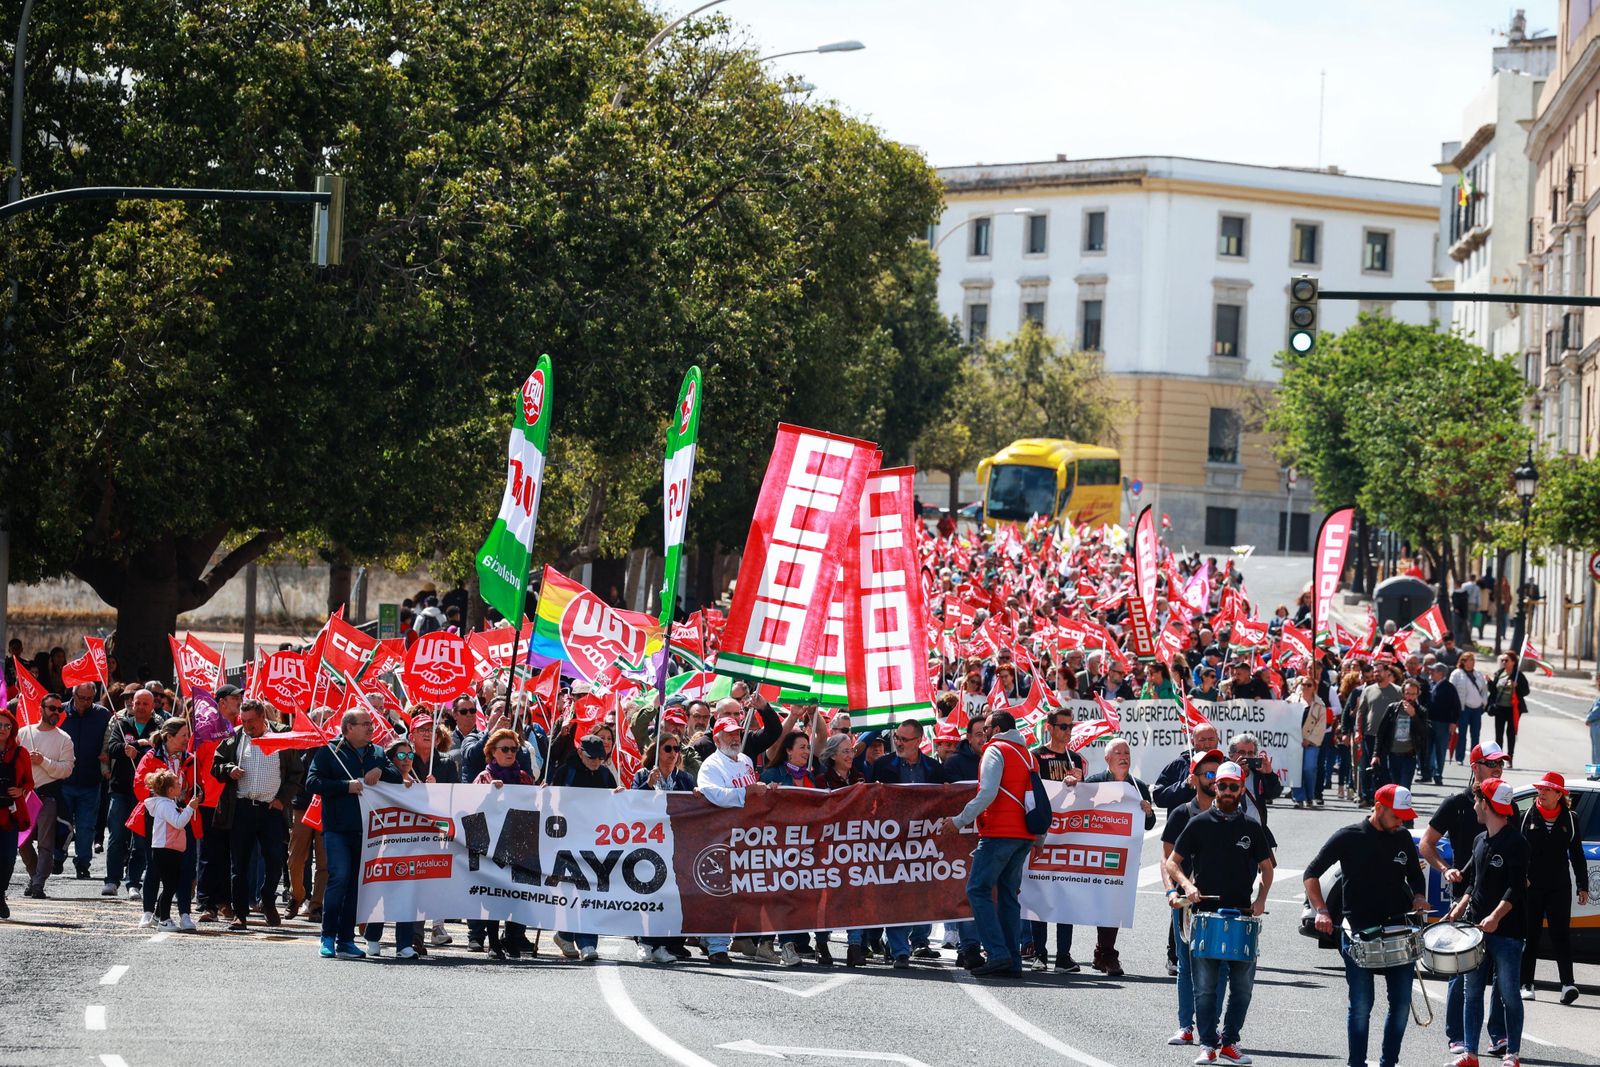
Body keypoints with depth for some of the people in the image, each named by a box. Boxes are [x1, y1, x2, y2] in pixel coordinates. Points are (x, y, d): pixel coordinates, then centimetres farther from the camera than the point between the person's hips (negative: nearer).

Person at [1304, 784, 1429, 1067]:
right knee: (1361, 1004, -5)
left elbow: (1415, 875, 23)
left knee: (1401, 1003, 3)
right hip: (1359, 931, -4)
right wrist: (1321, 911, -16)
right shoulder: (1349, 837, -5)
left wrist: (1419, 897, 2)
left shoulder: (1402, 838, 7)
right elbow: (1312, 874, -3)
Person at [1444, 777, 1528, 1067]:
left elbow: (1516, 888, -17)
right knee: (1472, 991, 7)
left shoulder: (1515, 842, -10)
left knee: (1508, 994, -1)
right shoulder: (1480, 841, 13)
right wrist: (1459, 910, 11)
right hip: (1477, 927, 8)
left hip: (1506, 931, -8)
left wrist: (1496, 917, -26)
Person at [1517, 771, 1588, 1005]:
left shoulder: (1569, 820, 7)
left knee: (1561, 934, -9)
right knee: (1529, 936, 4)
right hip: (1531, 887, 0)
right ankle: (1527, 984, 10)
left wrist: (1582, 886, 8)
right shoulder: (1527, 817, 4)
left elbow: (1577, 855, 11)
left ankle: (1567, 983, -17)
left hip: (1559, 887, 0)